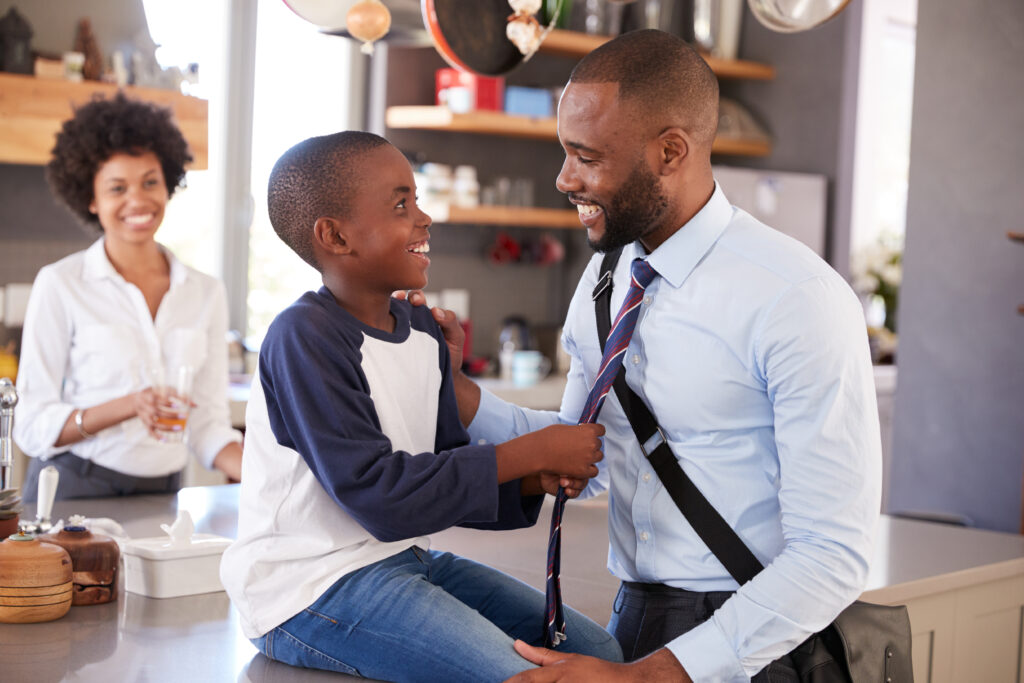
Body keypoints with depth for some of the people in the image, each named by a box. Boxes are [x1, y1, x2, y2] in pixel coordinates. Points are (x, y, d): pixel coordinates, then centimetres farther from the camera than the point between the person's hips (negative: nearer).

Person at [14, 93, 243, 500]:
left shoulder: (206, 293, 9)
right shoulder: (61, 285, -1)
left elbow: (208, 427, 9)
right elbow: (32, 429, -3)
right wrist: (130, 406, -18)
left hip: (161, 496, 4)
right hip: (71, 492, -4)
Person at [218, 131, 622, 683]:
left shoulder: (421, 332, 8)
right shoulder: (304, 338, -18)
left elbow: (446, 477, 11)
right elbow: (379, 495, -24)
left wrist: (535, 481, -9)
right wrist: (531, 452, -21)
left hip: (403, 559, 9)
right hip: (312, 590, -8)